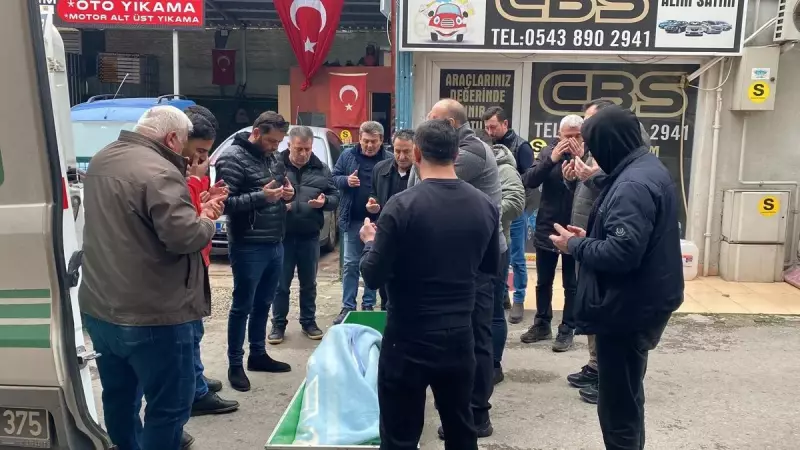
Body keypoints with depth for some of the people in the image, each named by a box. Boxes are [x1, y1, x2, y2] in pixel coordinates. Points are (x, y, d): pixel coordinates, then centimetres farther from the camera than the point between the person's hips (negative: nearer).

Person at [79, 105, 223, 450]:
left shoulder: (101, 160, 11)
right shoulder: (159, 172, -21)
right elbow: (184, 236, -27)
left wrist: (195, 211, 16)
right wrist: (207, 220, -6)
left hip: (98, 308, 10)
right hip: (151, 316, -9)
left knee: (119, 395, 24)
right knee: (169, 405, 5)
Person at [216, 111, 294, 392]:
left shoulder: (272, 158, 12)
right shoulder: (233, 158, -11)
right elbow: (226, 202, -18)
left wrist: (286, 194, 2)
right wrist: (261, 196, -24)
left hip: (275, 244, 8)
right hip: (249, 247, -7)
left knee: (263, 304, 18)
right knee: (242, 307, 4)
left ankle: (258, 355, 32)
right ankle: (235, 364, 17)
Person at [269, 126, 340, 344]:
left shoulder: (321, 169, 5)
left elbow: (335, 197, 8)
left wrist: (325, 201, -13)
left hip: (310, 236, 3)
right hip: (282, 235, -2)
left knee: (309, 282, 14)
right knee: (281, 283, 7)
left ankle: (308, 321, 29)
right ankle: (278, 324, 22)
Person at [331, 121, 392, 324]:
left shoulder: (389, 160, -5)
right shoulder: (347, 156, 2)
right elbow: (333, 178, 8)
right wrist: (346, 180, -13)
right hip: (353, 220, 2)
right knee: (350, 264, 7)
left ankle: (369, 305, 21)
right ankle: (347, 307, 15)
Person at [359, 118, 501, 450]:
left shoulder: (402, 205, -17)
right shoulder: (486, 206, -2)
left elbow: (373, 277, -14)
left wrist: (369, 242, 4)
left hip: (408, 342, -4)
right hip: (459, 338, 5)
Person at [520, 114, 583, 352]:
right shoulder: (549, 152, -1)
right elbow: (528, 181, -13)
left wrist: (580, 160, -26)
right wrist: (551, 159, -23)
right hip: (546, 230, 3)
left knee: (571, 285, 8)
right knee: (543, 282, 15)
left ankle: (567, 330, 19)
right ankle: (542, 324, 30)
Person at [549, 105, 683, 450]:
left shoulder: (633, 184, -23)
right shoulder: (648, 168, 11)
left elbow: (621, 253, -30)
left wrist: (575, 245, -14)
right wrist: (588, 238, 8)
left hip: (627, 309, -11)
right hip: (642, 303, 11)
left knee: (617, 404, 1)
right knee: (627, 395, 25)